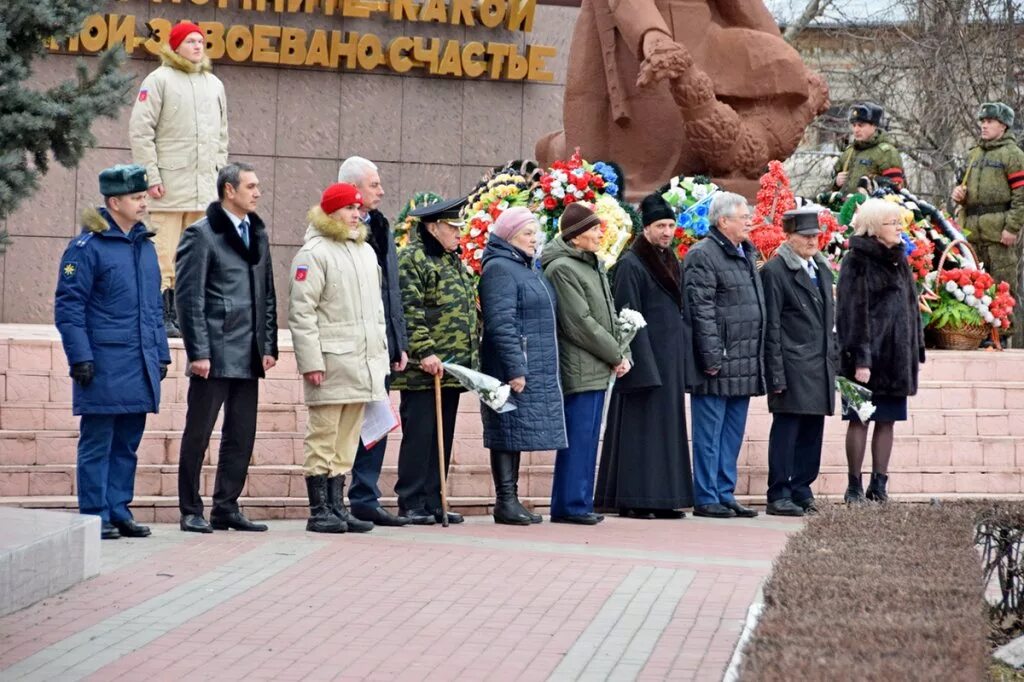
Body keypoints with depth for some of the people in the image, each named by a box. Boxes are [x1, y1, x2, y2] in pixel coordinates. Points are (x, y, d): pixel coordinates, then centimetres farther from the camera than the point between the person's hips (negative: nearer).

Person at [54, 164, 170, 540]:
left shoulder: (145, 245, 14)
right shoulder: (87, 247, -8)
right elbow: (68, 305, -9)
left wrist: (161, 354, 17)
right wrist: (80, 358, -14)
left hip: (140, 367, 7)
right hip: (104, 367, -7)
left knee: (127, 444, 11)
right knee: (97, 443, -1)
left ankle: (119, 512, 17)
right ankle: (96, 516, 4)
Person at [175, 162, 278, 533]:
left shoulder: (257, 234, 15)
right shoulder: (201, 234, -6)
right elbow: (190, 297, -10)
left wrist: (269, 346, 11)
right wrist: (198, 352, -14)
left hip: (248, 357, 7)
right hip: (215, 355, -7)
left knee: (242, 436, 8)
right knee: (198, 433, 1)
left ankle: (226, 508, 17)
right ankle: (191, 511, 7)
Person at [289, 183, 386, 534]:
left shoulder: (366, 252, 19)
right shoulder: (314, 253, -7)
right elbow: (301, 312, -12)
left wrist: (381, 354, 20)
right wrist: (311, 361, -17)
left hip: (364, 361, 8)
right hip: (331, 360, -8)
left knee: (346, 441, 10)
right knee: (322, 438, -3)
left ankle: (337, 505, 15)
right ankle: (319, 511, 0)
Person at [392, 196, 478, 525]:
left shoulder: (454, 261, 20)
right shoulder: (412, 259, -8)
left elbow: (468, 311, 25)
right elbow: (409, 312, -16)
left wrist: (472, 356, 20)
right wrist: (424, 352, -22)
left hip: (453, 368, 9)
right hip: (423, 371, -9)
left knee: (443, 436, 10)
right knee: (419, 434, -5)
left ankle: (433, 501, 15)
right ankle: (411, 504, 1)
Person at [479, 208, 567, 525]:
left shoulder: (525, 268, 20)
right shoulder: (499, 269, -11)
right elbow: (501, 323, -19)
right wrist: (515, 368, -23)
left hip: (537, 371, 9)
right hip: (514, 369, -9)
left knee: (517, 434, 10)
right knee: (510, 432, -6)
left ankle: (510, 500, 14)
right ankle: (506, 502, -4)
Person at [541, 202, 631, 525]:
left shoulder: (594, 265, 17)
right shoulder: (561, 268, -12)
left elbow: (609, 314, 20)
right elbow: (580, 323, -16)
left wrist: (622, 353, 6)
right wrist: (616, 355, -10)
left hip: (599, 369, 9)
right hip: (579, 368, -9)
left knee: (587, 438, 12)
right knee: (578, 436, -7)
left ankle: (578, 503, 17)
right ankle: (571, 505, -3)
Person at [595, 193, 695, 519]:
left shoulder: (674, 264, 15)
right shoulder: (631, 265, -8)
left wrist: (685, 359, 13)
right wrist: (641, 364, -19)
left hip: (671, 359, 8)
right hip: (644, 356, -8)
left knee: (668, 427, 8)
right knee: (641, 426, -6)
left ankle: (662, 498, 11)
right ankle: (633, 500, -3)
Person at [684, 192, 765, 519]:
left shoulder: (747, 254, 18)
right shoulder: (702, 256, -11)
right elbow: (701, 310, -16)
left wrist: (759, 361, 18)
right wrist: (712, 357, -20)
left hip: (744, 365, 9)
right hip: (719, 365, -9)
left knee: (732, 434, 12)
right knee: (709, 433, -2)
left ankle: (725, 494, 19)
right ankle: (706, 498, 3)